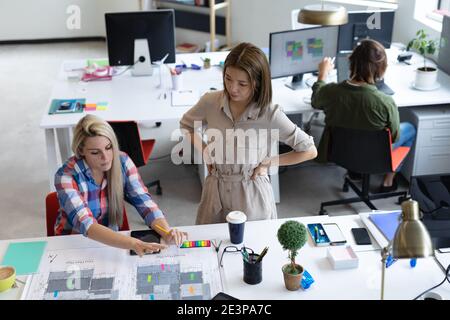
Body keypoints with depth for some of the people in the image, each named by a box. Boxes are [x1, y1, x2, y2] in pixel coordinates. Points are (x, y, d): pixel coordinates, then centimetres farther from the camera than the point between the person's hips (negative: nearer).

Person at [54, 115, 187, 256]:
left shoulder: (122, 161, -10)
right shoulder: (66, 176, -20)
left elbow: (144, 202, -13)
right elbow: (86, 225, -31)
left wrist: (167, 233, -32)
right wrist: (133, 244, -44)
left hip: (111, 241, 3)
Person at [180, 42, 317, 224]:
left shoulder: (270, 114, -20)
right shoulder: (210, 102, -11)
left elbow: (309, 151, -11)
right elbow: (186, 125, 12)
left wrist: (268, 163, -10)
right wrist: (205, 153, 0)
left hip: (252, 196, -3)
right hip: (215, 191, 3)